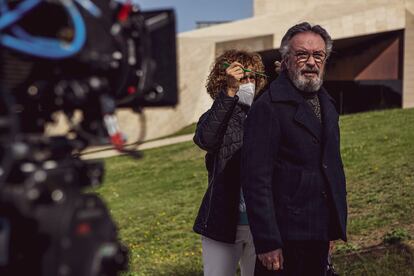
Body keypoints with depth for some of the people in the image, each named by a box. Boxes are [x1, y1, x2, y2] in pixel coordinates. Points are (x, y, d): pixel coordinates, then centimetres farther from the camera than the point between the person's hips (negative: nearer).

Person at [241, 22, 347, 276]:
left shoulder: (326, 104, 12)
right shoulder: (268, 107, -14)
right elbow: (256, 180, -18)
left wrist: (333, 230, 14)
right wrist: (267, 242, -20)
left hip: (319, 235, 8)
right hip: (286, 236, -7)